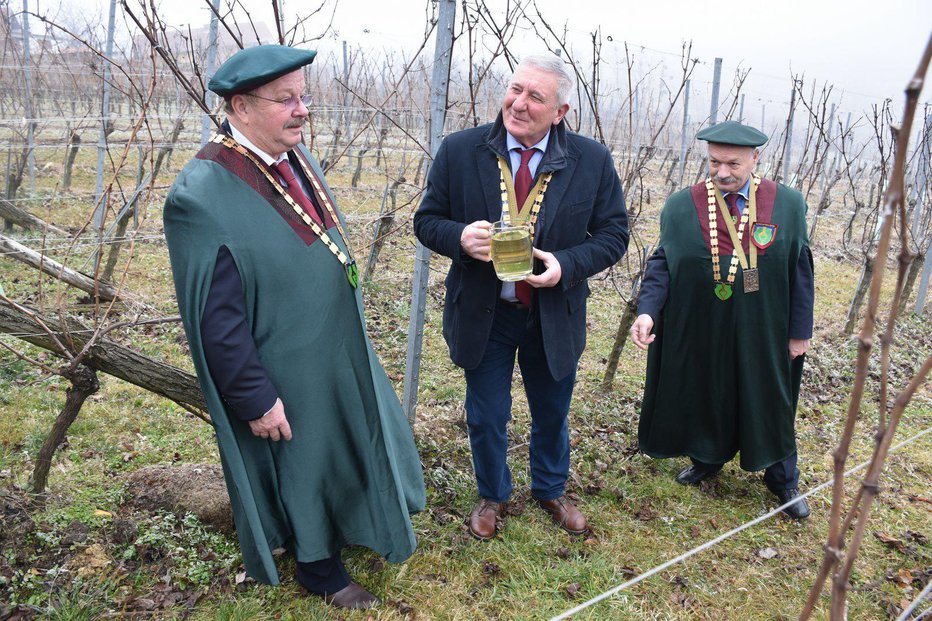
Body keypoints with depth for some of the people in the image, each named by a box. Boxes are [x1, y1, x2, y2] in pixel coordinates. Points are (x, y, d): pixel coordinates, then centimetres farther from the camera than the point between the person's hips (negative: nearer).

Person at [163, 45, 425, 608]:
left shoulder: (296, 157, -2)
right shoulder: (203, 196, -27)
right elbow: (216, 317, -24)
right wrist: (256, 398, -20)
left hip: (339, 347, 8)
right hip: (287, 373, -8)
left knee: (359, 439, 26)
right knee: (303, 462, 14)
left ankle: (353, 525, 54)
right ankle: (319, 568, 41)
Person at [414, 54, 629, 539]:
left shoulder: (592, 162, -8)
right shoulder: (459, 151, -9)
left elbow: (613, 233, -3)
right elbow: (427, 220, -2)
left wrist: (566, 265, -21)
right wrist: (461, 238, -25)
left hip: (554, 316, 1)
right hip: (482, 315, 0)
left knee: (552, 414, 21)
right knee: (486, 418, 15)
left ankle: (551, 490, 49)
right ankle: (492, 496, 43)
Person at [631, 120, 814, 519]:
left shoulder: (787, 205, -7)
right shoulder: (682, 206, -9)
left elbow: (800, 271, -2)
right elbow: (662, 263, -7)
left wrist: (800, 331, 0)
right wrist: (647, 310, -23)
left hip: (762, 333, 0)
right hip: (700, 332, 0)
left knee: (769, 404, 15)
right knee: (703, 397, 16)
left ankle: (783, 480, 36)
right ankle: (707, 459, 42)